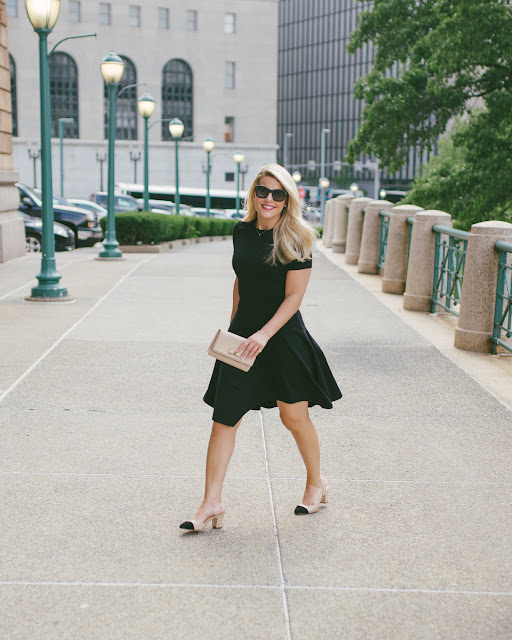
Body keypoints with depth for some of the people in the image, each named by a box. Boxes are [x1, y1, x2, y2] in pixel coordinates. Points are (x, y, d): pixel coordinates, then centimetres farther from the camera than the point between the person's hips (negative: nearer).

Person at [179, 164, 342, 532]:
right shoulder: (242, 232, 7)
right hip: (243, 333, 5)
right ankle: (212, 503, 4)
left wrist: (265, 334, -21)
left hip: (284, 336, -5)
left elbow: (294, 296, -12)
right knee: (225, 416, -1)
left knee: (294, 416, 7)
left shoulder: (295, 239, -9)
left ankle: (317, 482, 33)